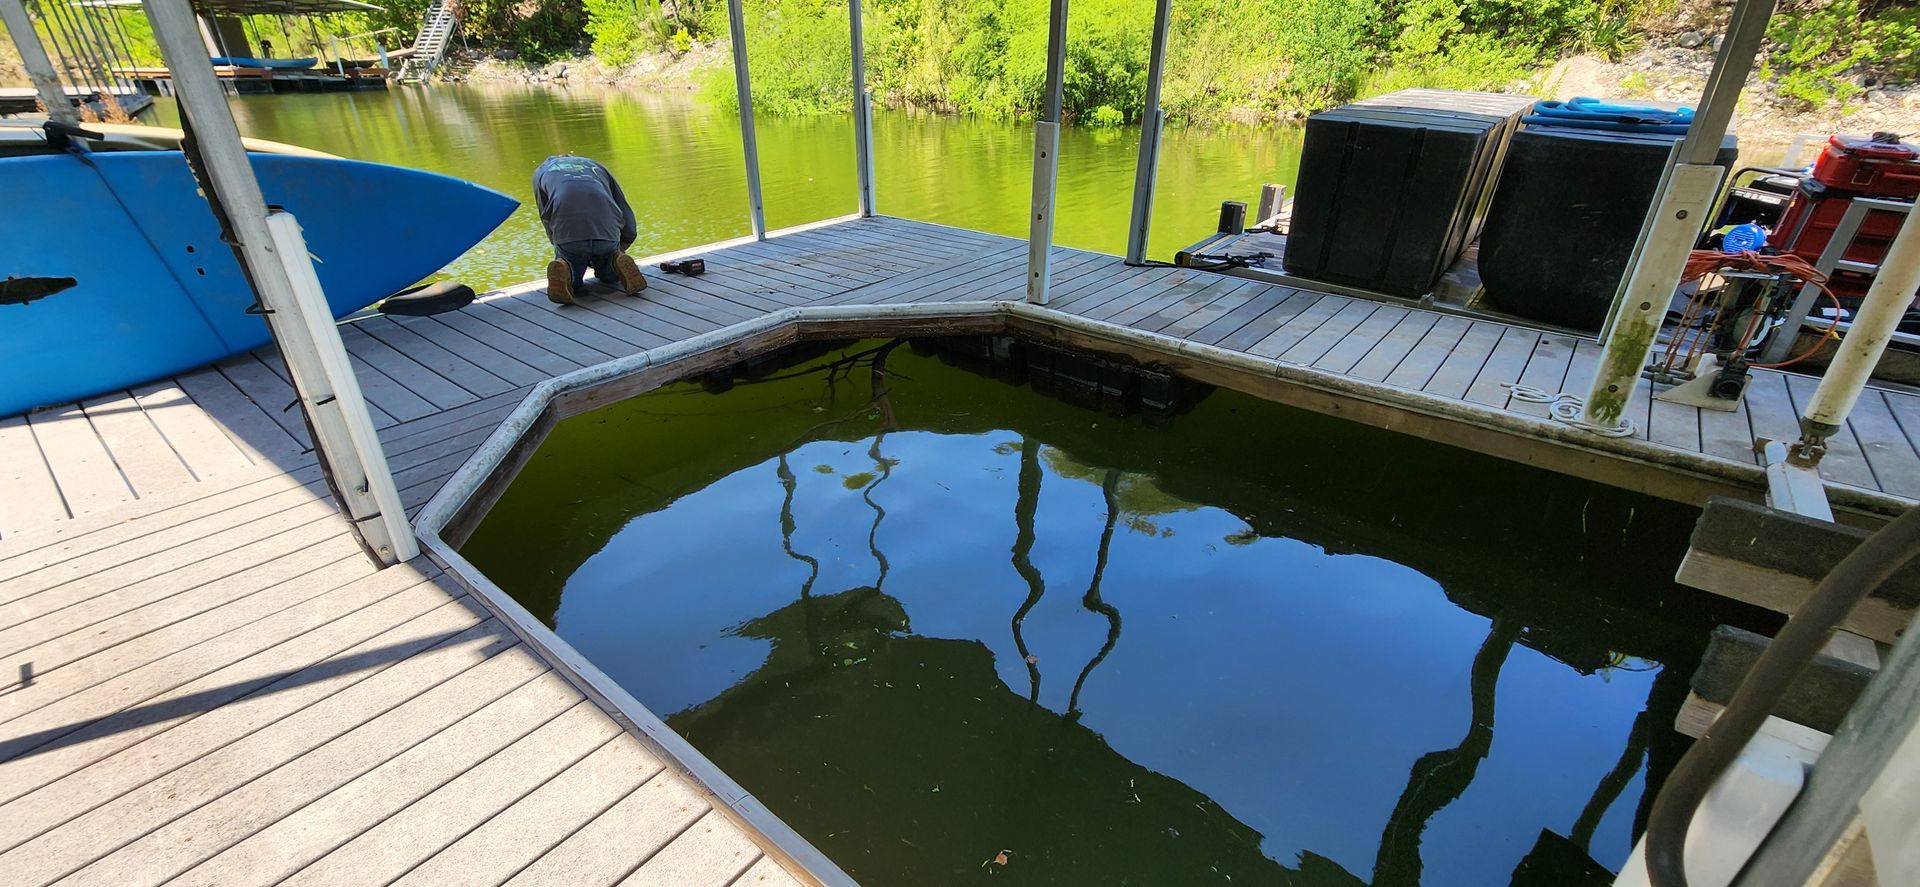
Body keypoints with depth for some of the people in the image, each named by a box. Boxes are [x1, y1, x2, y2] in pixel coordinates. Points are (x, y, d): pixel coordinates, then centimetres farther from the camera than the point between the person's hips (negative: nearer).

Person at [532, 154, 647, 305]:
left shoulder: (541, 172, 29)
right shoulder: (596, 166, 32)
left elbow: (548, 220, 21)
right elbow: (629, 226, 23)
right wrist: (617, 250, 38)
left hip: (568, 236, -1)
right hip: (607, 234, 1)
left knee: (573, 281, 25)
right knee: (609, 276, 31)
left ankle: (564, 270, -8)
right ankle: (618, 263, -2)